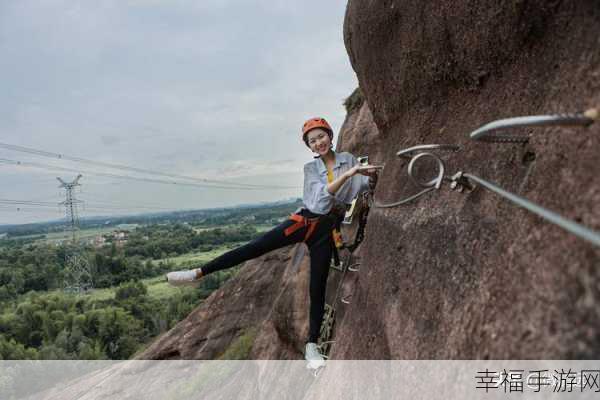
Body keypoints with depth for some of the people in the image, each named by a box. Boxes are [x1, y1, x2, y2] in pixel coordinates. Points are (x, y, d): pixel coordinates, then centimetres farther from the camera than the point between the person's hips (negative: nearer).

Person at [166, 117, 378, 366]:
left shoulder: (348, 159, 8)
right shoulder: (311, 168, 8)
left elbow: (366, 186, -1)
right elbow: (324, 194, -12)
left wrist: (371, 175, -22)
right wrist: (349, 173, -25)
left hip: (327, 230, 0)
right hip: (306, 221, 1)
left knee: (317, 288, -1)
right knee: (255, 247, -13)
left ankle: (312, 345, 12)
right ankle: (198, 273, -8)